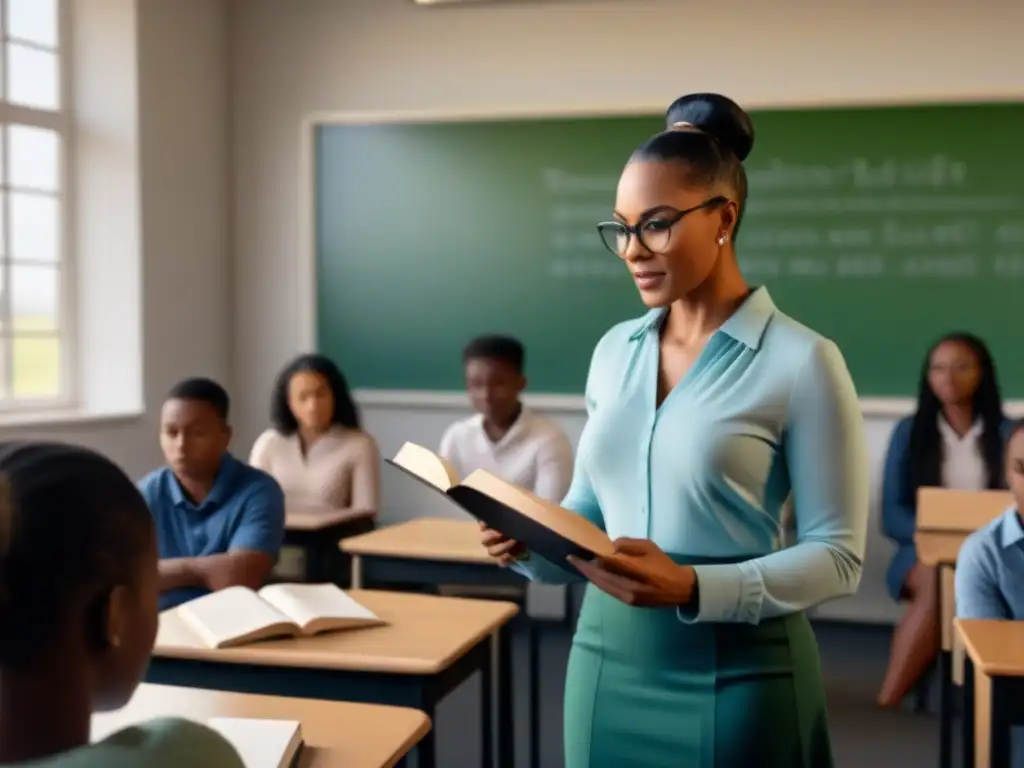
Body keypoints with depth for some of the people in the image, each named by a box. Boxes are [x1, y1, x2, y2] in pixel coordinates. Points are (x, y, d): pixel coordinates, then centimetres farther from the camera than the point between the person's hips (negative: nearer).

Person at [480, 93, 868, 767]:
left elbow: (837, 555, -12)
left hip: (735, 674, -5)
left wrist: (694, 587, -24)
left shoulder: (802, 362, -12)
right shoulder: (613, 350, 6)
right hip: (607, 659, 5)